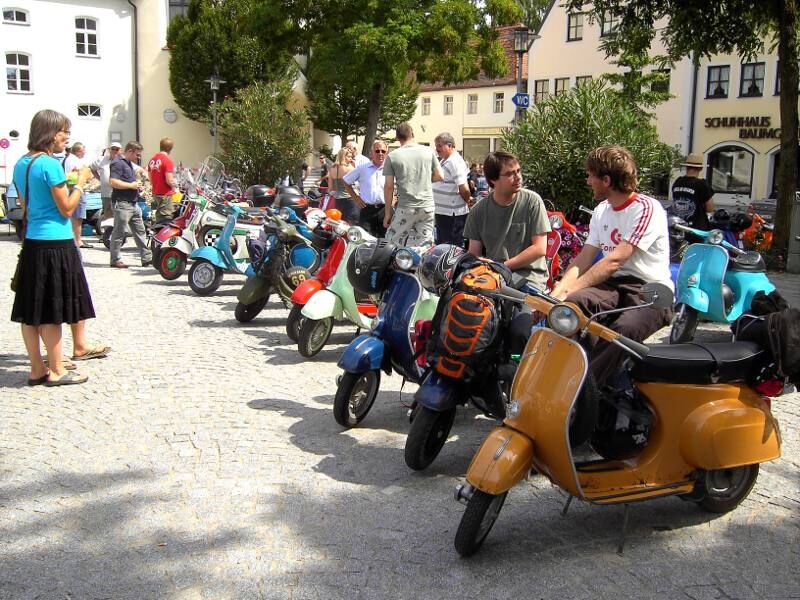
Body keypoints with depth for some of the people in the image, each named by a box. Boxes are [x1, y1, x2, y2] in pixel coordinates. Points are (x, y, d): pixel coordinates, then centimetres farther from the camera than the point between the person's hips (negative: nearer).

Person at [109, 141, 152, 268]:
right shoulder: (118, 163, -13)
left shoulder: (129, 163, 18)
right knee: (119, 233, -3)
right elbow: (113, 182, -24)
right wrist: (131, 185, -17)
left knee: (140, 231, 10)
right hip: (122, 204, -10)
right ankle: (115, 260, 4)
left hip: (133, 204, 10)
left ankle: (147, 257, 15)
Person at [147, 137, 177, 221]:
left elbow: (150, 179, 14)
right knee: (166, 219, -4)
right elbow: (169, 180, -20)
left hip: (155, 194, 8)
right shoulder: (168, 161, -15)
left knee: (159, 218, 16)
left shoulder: (152, 160, 8)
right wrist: (174, 185, -1)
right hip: (165, 194, -8)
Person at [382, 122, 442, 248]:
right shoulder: (428, 151, 3)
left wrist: (388, 212, 3)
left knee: (392, 244, 7)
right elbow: (439, 176, 8)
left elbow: (388, 186, -3)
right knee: (424, 247, 8)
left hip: (405, 208, -3)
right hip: (427, 207, 3)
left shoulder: (392, 157, -3)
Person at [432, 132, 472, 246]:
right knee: (441, 244, 19)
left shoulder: (455, 162, -17)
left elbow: (464, 189, -23)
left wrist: (468, 201, -6)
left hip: (453, 214, -10)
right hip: (441, 211, 10)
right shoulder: (443, 161, 13)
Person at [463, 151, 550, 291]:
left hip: (529, 276, -3)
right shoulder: (478, 211, 6)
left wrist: (503, 266, -10)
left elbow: (540, 249, -6)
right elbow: (474, 254, 8)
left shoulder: (532, 201, -2)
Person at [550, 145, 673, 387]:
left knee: (623, 330, -38)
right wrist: (557, 292, -9)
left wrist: (568, 291, -25)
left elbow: (614, 261, -20)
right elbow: (583, 259, 9)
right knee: (569, 305, -26)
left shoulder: (647, 209, -10)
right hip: (613, 286, 7)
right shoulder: (601, 211, 16)